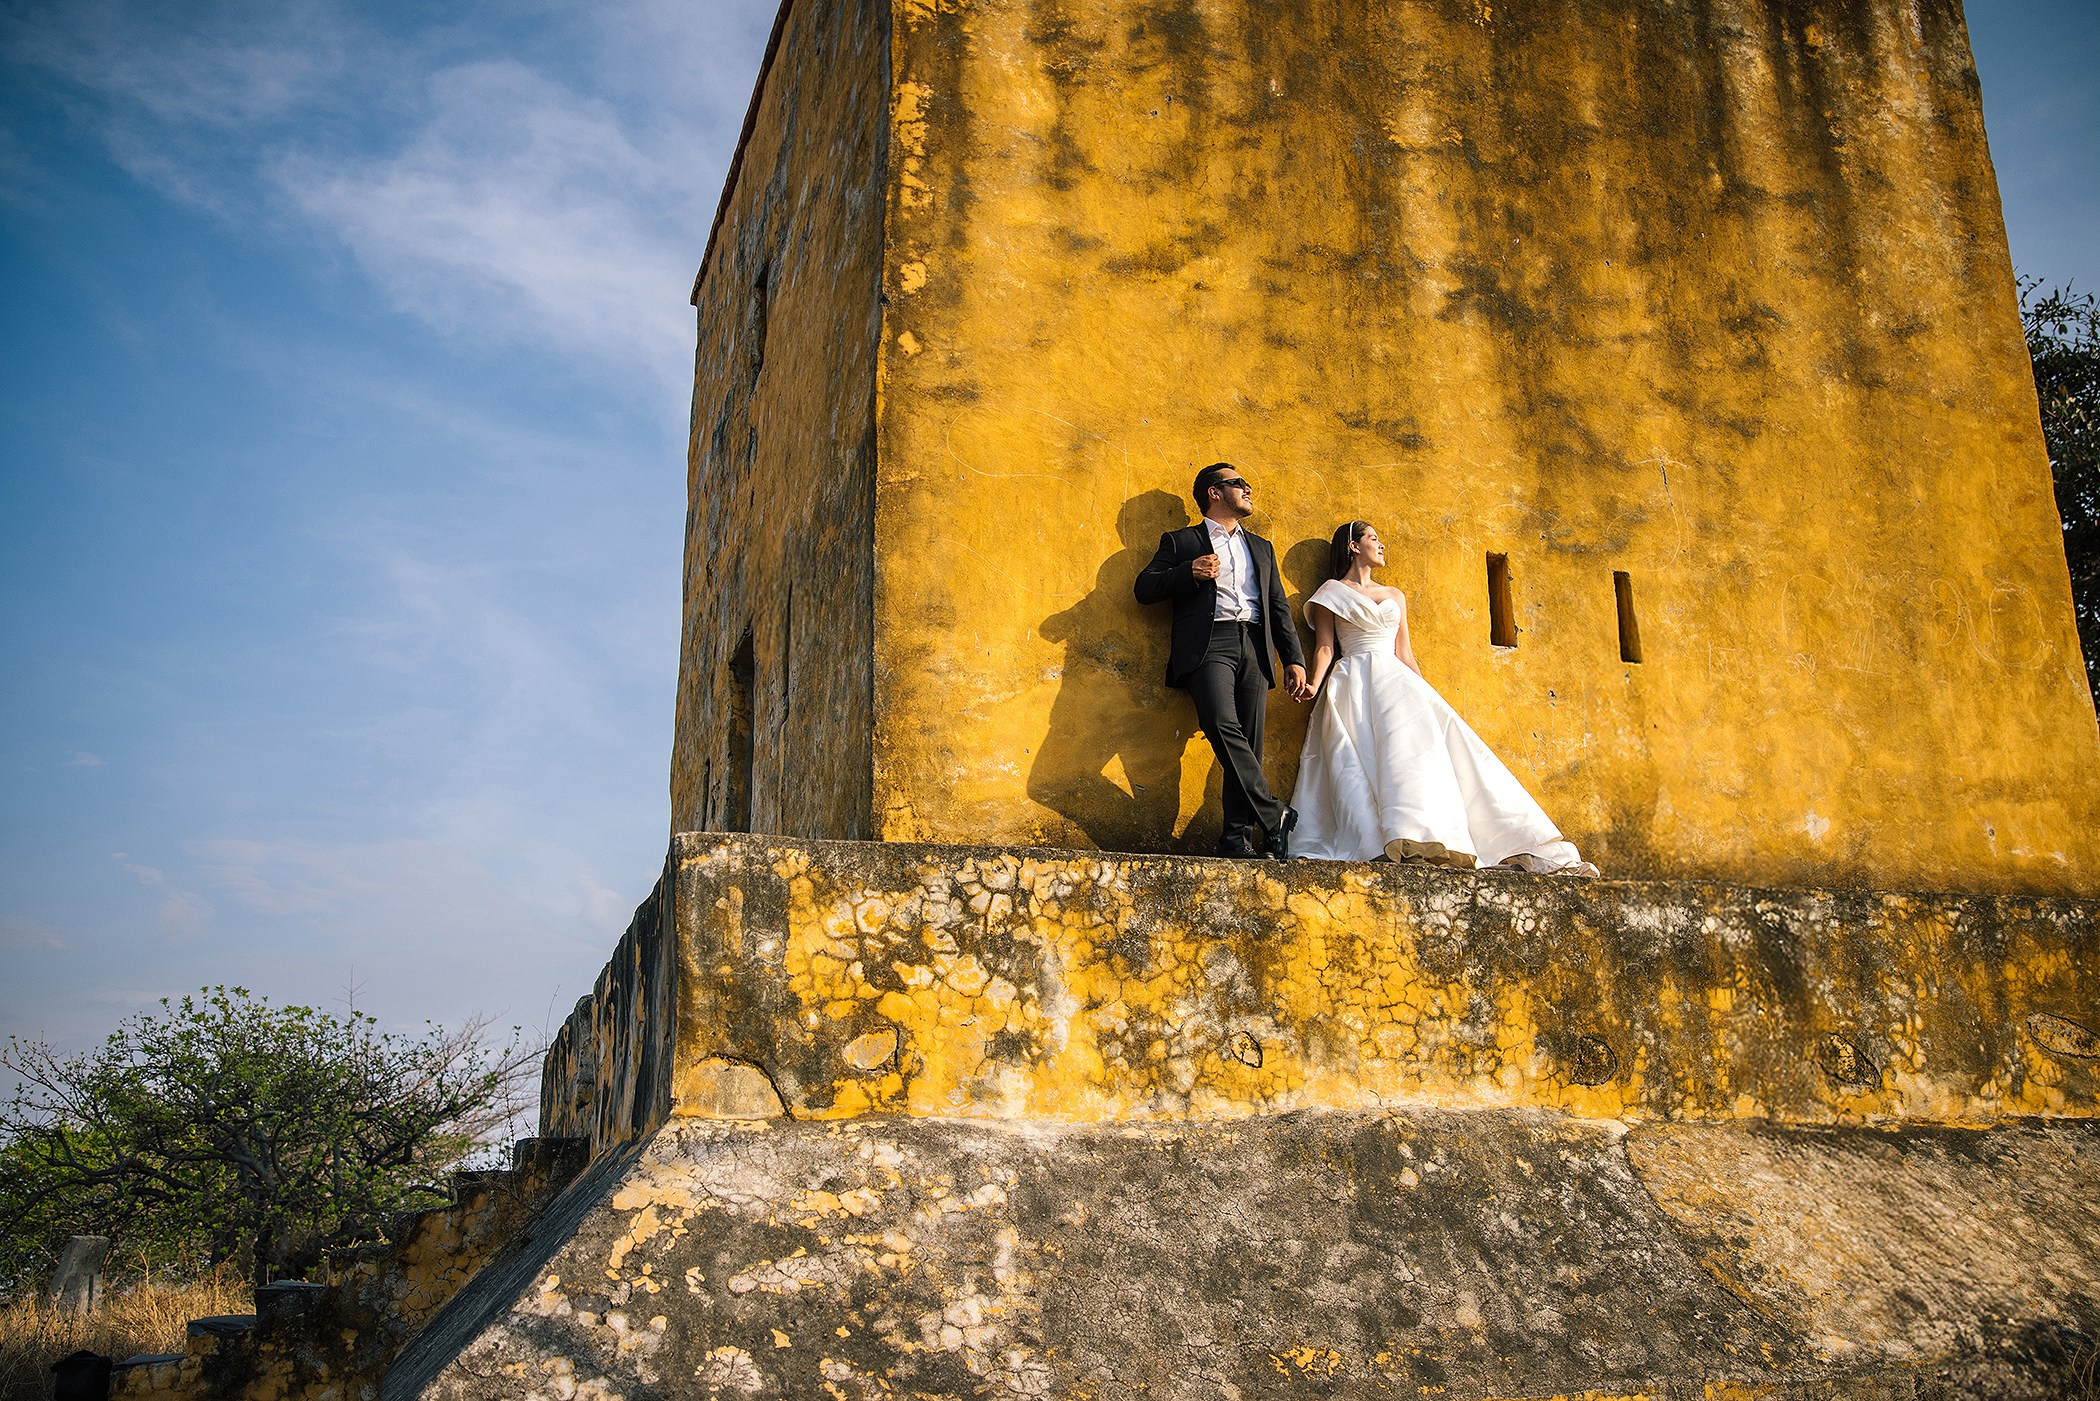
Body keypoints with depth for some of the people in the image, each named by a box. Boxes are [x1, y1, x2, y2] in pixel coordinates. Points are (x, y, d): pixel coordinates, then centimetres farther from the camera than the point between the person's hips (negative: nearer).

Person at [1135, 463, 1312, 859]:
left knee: (1248, 741, -8)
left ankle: (1237, 836, -9)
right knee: (1222, 725, -26)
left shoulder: (1262, 548, 30)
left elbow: (1279, 607, 22)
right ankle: (1273, 816, -23)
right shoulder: (1181, 542, 17)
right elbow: (1144, 588, 9)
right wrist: (1189, 573, -8)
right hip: (1209, 645, -4)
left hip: (1254, 648, 4)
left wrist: (1295, 660, 9)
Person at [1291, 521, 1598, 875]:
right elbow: (1325, 647, 3)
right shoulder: (1330, 594, 12)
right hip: (1355, 684, -4)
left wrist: (1423, 695, 12)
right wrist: (1314, 687, -13)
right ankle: (1417, 836, -50)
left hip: (1398, 681, 4)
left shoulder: (1395, 596, 26)